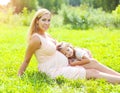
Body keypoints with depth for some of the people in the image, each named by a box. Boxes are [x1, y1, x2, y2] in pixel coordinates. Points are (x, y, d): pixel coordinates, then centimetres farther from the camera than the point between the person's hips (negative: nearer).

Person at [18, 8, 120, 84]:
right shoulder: (36, 39, -19)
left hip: (64, 65, 9)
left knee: (93, 63, 2)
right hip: (55, 71, -9)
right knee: (93, 73, -8)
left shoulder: (45, 34, 8)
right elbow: (26, 60, -12)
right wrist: (19, 76, -8)